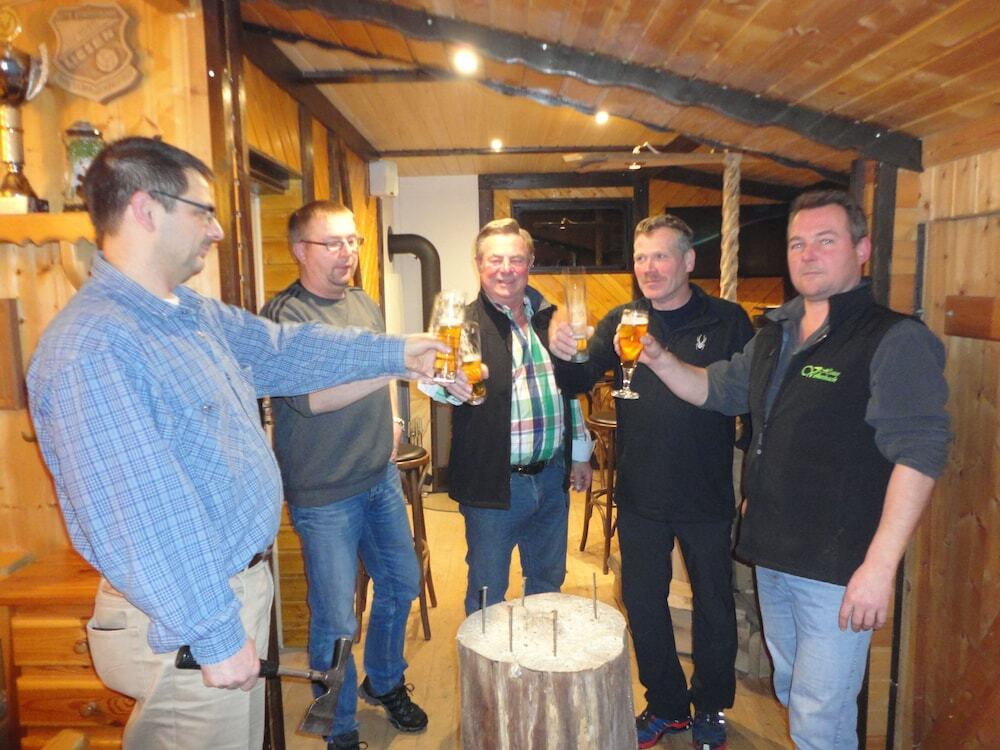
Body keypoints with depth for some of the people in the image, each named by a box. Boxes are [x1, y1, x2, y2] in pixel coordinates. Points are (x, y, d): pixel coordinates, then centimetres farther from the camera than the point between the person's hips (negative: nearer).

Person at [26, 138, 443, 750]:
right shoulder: (92, 347, -26)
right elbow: (139, 516, -28)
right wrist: (216, 636, -23)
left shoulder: (197, 314, 5)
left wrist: (396, 353, 19)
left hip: (241, 583, 9)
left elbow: (284, 350, 17)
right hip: (189, 621, -9)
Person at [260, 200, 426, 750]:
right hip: (324, 495, -7)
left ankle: (384, 682, 46)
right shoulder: (284, 314, -16)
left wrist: (389, 420, 11)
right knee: (335, 620, 4)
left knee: (400, 584, 20)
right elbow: (309, 396, -31)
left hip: (381, 478, 7)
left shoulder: (365, 304, 8)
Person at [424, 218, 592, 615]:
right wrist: (448, 382, -52)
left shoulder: (548, 316, 6)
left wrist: (580, 452, 17)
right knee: (487, 592, 10)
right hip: (494, 482, -5)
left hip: (552, 476, 5)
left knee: (548, 582, 22)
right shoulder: (464, 324, -11)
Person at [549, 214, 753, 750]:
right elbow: (582, 381, -8)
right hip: (639, 497, 2)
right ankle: (666, 704, 38)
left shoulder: (727, 322, -6)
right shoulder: (621, 322, 0)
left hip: (708, 495, -2)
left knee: (713, 604, 15)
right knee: (643, 603, 15)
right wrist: (565, 356, -31)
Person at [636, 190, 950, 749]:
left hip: (838, 567, -7)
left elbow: (919, 452, -20)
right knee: (792, 692, 25)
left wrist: (880, 566, -25)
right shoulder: (775, 335, 10)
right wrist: (660, 359, 0)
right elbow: (715, 390, 18)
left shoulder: (895, 340, -14)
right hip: (773, 556, 8)